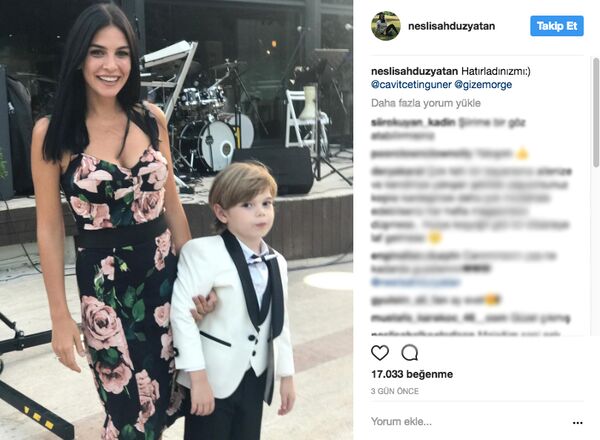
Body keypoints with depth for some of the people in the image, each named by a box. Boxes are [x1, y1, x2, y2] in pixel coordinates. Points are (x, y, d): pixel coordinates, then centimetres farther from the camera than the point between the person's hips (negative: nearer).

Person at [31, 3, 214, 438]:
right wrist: (60, 315, -5)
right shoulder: (53, 132, -10)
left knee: (162, 398, 16)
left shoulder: (152, 119, 0)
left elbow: (172, 205, 7)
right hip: (103, 285, -3)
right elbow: (50, 228, -6)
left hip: (165, 273, 3)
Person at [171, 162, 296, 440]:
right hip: (213, 378, -6)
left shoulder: (276, 263, 7)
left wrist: (286, 375, 14)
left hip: (255, 380, 6)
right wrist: (198, 377, -23)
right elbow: (181, 313, -21)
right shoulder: (204, 251, -16)